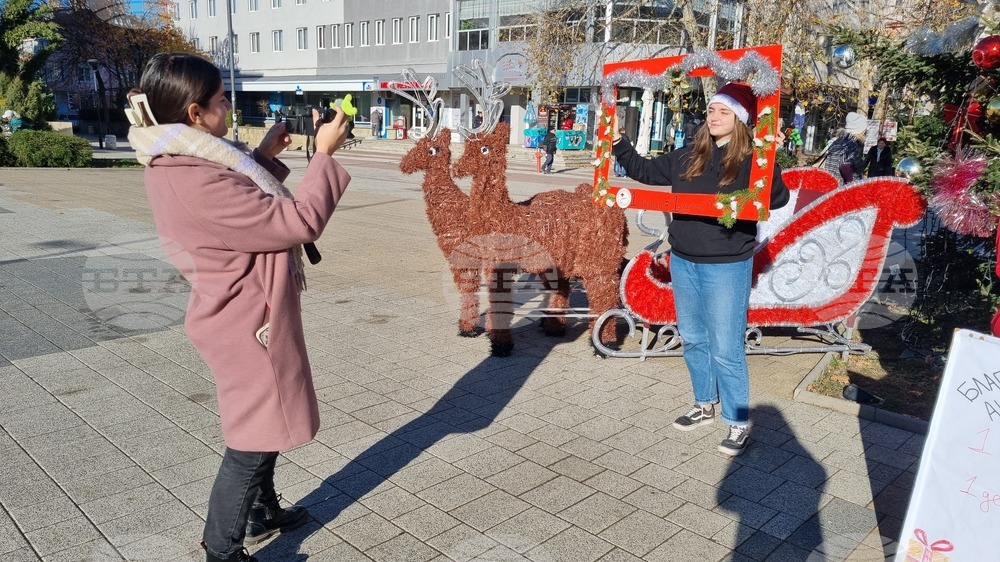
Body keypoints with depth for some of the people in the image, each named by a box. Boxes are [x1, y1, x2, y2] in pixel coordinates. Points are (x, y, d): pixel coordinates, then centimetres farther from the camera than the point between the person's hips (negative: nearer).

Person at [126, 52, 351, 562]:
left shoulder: (177, 165, 3)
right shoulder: (197, 183, -30)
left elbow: (246, 208, 17)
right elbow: (298, 220, -27)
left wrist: (265, 155, 9)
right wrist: (324, 154, -16)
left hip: (244, 316, 10)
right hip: (249, 325, -10)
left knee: (263, 426, 26)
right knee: (252, 442, 5)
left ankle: (262, 514, 45)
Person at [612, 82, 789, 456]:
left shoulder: (750, 161, -10)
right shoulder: (687, 158, 7)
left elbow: (776, 200, -25)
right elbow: (645, 171, 17)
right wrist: (618, 144, 12)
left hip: (726, 267, -6)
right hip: (683, 262, 7)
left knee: (725, 349, -2)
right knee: (693, 340, 17)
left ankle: (739, 423, 14)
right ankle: (705, 405, 35)